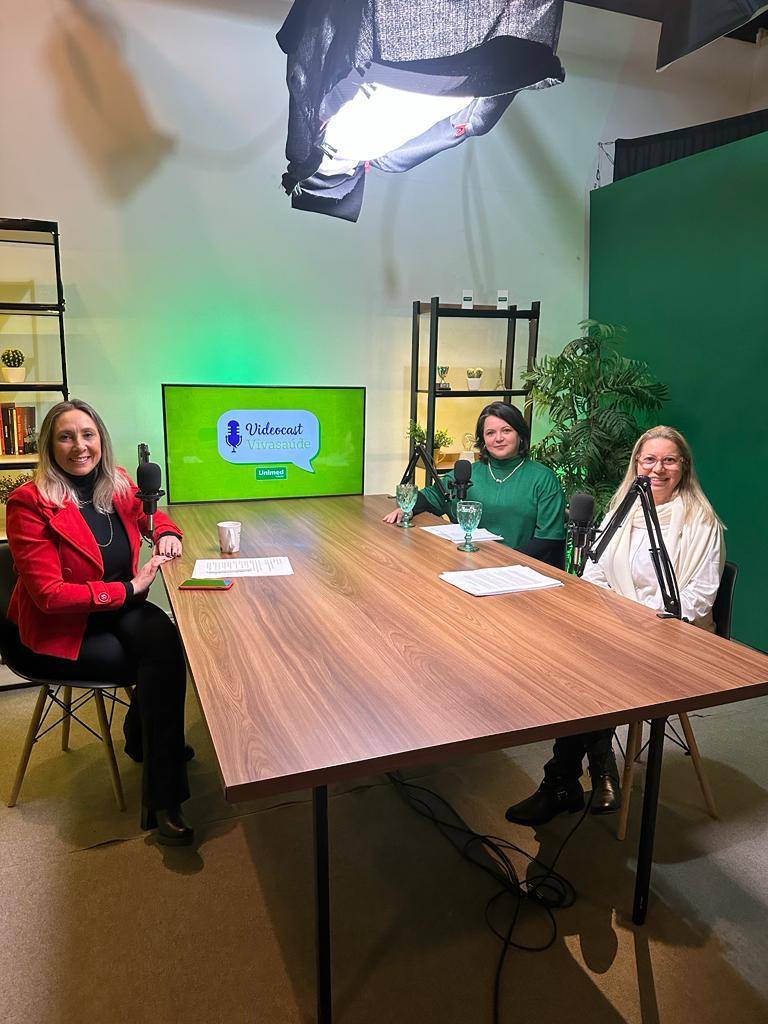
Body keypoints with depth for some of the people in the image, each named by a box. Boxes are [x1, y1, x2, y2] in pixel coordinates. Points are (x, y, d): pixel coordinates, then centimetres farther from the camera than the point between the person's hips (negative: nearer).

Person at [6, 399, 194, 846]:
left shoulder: (118, 484, -1)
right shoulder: (30, 503, -18)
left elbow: (150, 514, 20)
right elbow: (49, 594, -21)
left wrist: (166, 532, -4)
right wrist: (130, 589, -22)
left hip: (117, 611, 5)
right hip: (56, 632, -5)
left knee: (165, 638, -25)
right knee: (164, 659, -21)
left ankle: (146, 739, 4)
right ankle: (163, 799, -5)